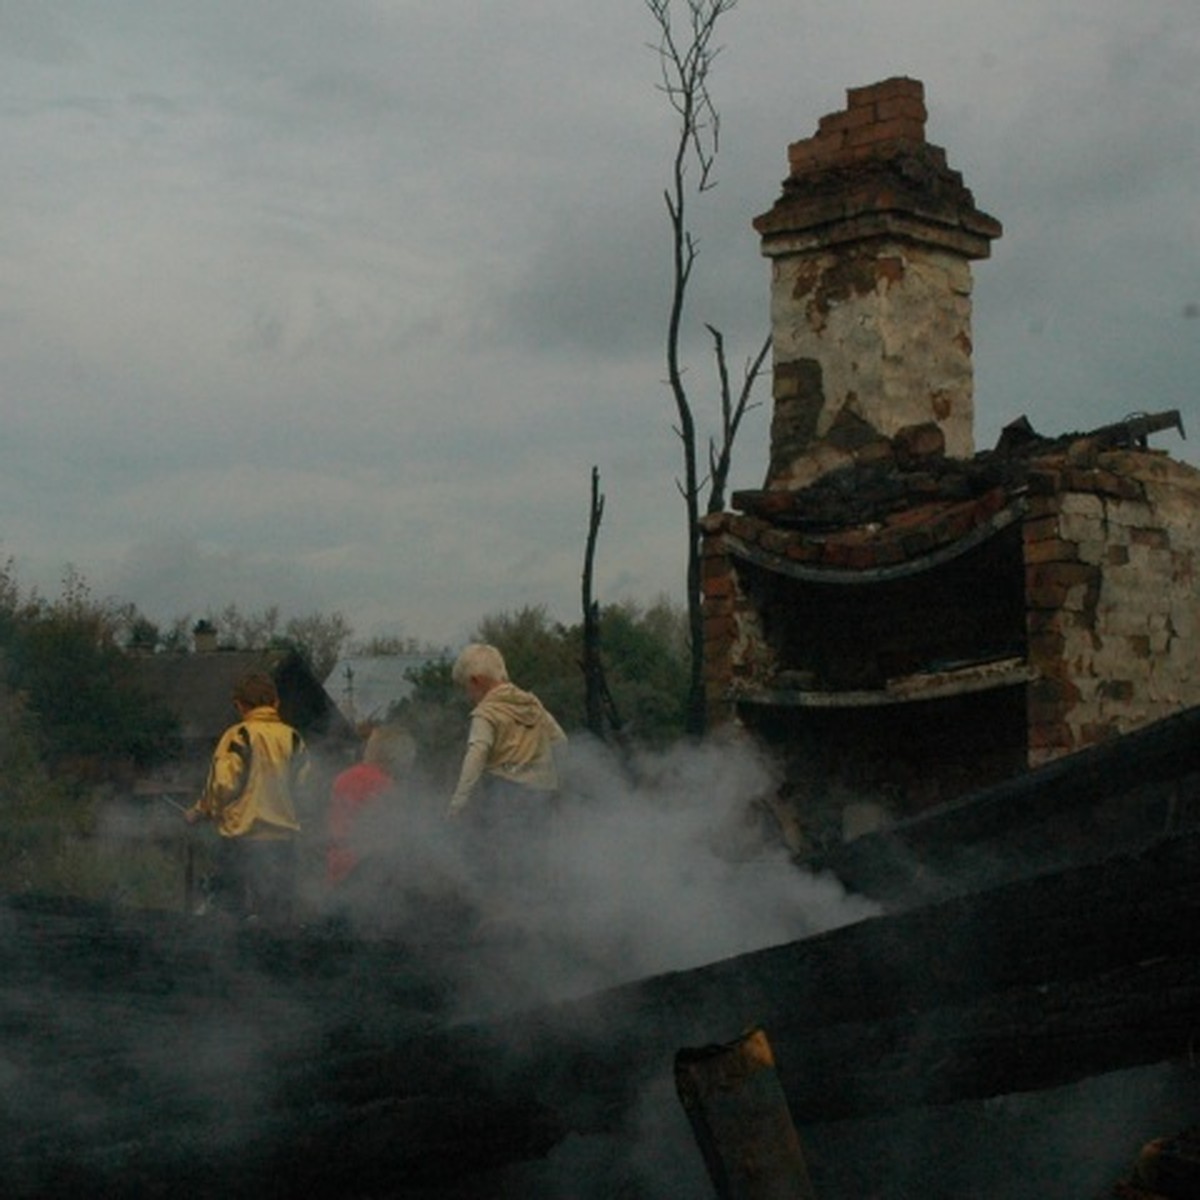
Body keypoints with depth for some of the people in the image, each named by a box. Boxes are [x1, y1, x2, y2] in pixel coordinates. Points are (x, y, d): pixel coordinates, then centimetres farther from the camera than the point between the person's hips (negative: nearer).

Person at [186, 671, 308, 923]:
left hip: (241, 838, -4)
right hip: (283, 839, 4)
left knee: (232, 914, 1)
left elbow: (223, 785, -12)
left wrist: (199, 813, 4)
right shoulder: (293, 739, 4)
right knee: (278, 918, 10)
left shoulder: (238, 736, -8)